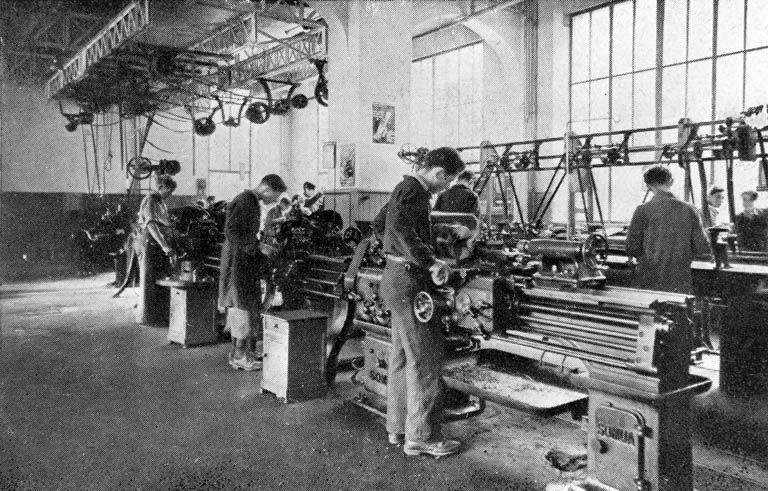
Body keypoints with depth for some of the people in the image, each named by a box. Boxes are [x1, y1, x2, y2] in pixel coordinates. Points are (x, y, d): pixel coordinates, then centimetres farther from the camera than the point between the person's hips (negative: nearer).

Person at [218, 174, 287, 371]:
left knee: (242, 309, 13)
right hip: (238, 264, -10)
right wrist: (258, 246, -21)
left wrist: (261, 246, 11)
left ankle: (238, 354, 21)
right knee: (242, 308, -5)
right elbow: (232, 233, -23)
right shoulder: (243, 202, -16)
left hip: (248, 264, 10)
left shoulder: (252, 202, 15)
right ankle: (241, 356, 3)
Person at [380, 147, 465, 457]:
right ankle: (421, 436, 2)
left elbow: (383, 225, 27)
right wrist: (430, 262, -31)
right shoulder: (413, 190, -14)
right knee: (425, 359, -5)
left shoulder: (407, 188, 18)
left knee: (402, 356, 15)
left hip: (397, 280, 11)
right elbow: (400, 228, -31)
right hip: (408, 282, -11)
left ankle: (398, 428, 24)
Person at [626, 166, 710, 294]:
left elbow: (632, 248, -8)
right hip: (681, 285, 2)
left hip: (650, 283, -2)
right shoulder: (689, 210, 0)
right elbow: (702, 248, 1)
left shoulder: (643, 210, -8)